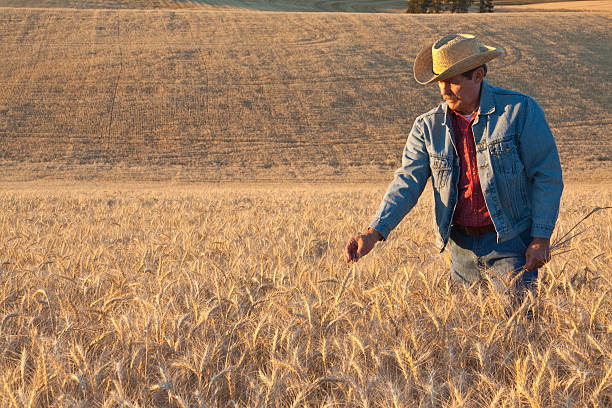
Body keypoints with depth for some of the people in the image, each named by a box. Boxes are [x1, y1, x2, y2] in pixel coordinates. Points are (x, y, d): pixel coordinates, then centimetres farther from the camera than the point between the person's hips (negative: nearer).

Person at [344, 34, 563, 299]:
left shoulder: (519, 110, -7)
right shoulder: (428, 126, 3)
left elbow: (547, 176, -5)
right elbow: (407, 183, -3)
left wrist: (541, 238, -11)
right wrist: (374, 233, -18)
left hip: (510, 245, -3)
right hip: (462, 246, 4)